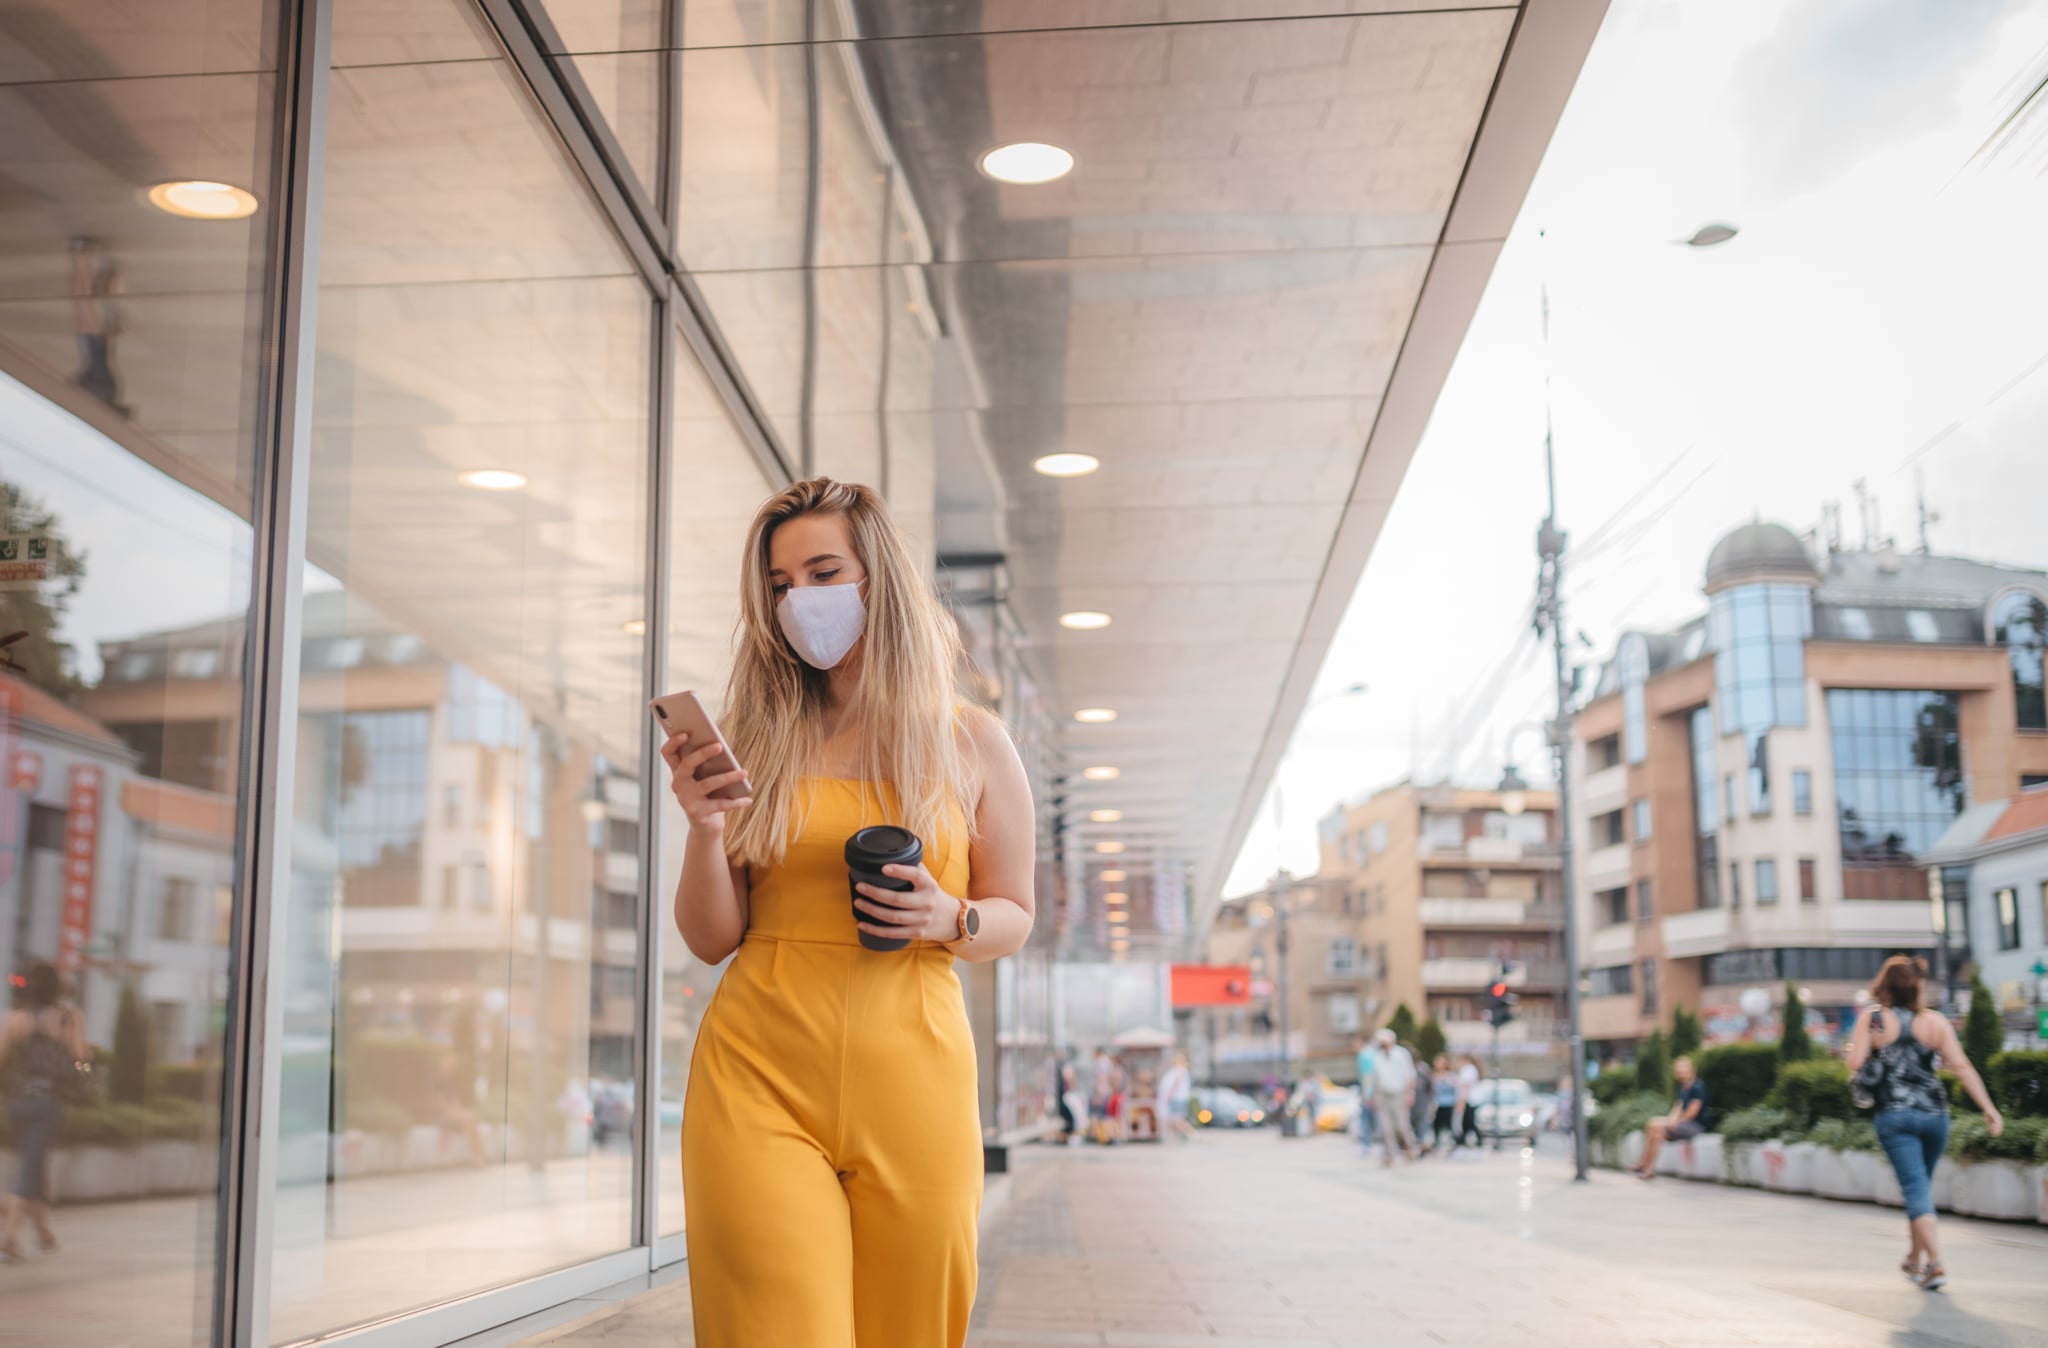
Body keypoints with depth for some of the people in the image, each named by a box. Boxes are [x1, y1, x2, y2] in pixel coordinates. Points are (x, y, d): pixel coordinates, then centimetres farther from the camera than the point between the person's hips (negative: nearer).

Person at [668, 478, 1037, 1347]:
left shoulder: (972, 743, 6)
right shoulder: (757, 738, 7)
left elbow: (1013, 918, 15)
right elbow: (711, 941, 8)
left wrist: (948, 919, -7)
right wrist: (703, 828, -9)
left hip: (912, 1080, 0)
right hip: (759, 1077, 0)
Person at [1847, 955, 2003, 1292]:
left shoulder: (1872, 1020, -3)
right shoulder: (1936, 1022, 2)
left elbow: (1855, 1064, -10)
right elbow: (1961, 1066, -5)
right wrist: (1989, 1108, -6)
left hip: (1893, 1116, -3)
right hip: (1934, 1114, 3)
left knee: (1916, 1189, -4)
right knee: (1921, 1187, 19)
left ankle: (1935, 1263, -19)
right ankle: (1914, 1260, 31)